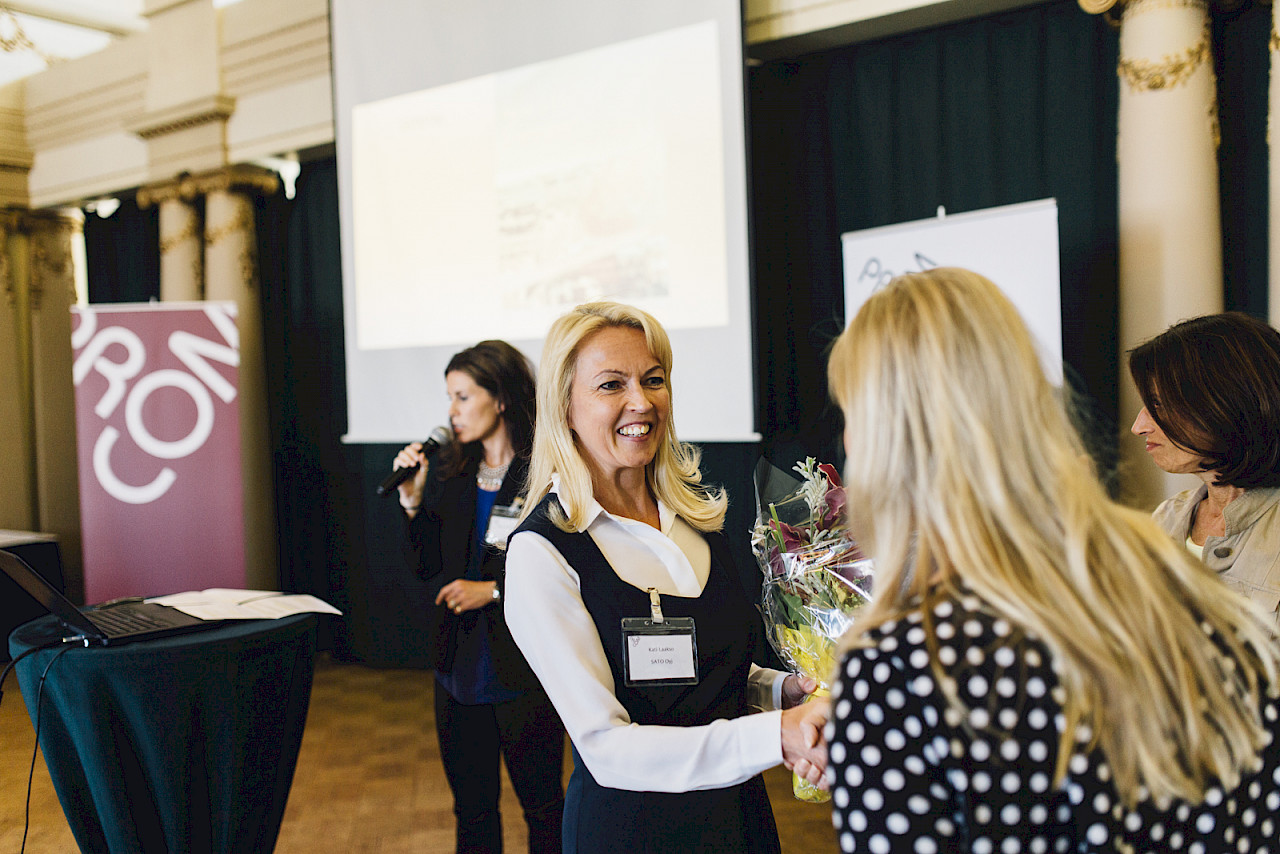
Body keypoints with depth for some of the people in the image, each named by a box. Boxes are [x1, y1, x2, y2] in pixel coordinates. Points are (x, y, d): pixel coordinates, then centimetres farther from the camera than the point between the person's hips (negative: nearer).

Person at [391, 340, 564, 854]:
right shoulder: (447, 471, 5)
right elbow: (426, 567, 6)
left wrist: (495, 590, -16)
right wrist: (413, 502, -6)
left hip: (524, 673, -5)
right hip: (459, 670, 5)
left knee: (542, 803, 11)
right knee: (471, 806, 17)